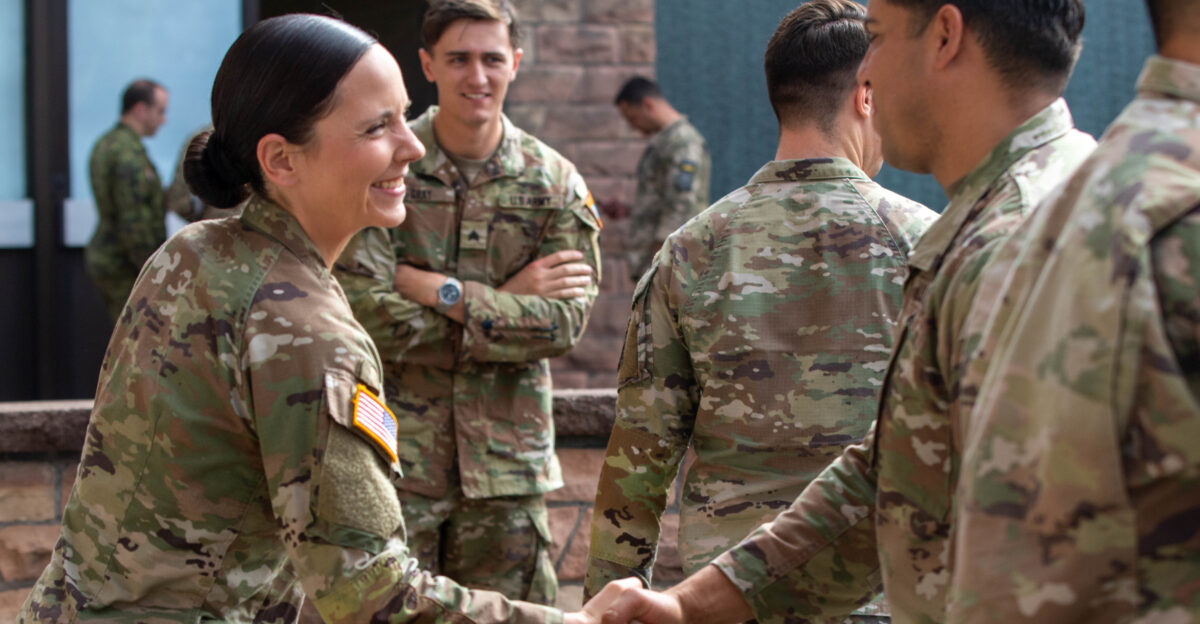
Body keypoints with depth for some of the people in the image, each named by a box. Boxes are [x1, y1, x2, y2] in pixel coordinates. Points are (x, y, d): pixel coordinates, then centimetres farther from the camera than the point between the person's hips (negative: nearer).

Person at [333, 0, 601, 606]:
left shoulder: (555, 183, 3)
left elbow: (565, 322, -9)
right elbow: (369, 313, -15)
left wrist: (443, 292, -15)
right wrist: (506, 301, -12)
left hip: (507, 459, 2)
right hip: (396, 456, -2)